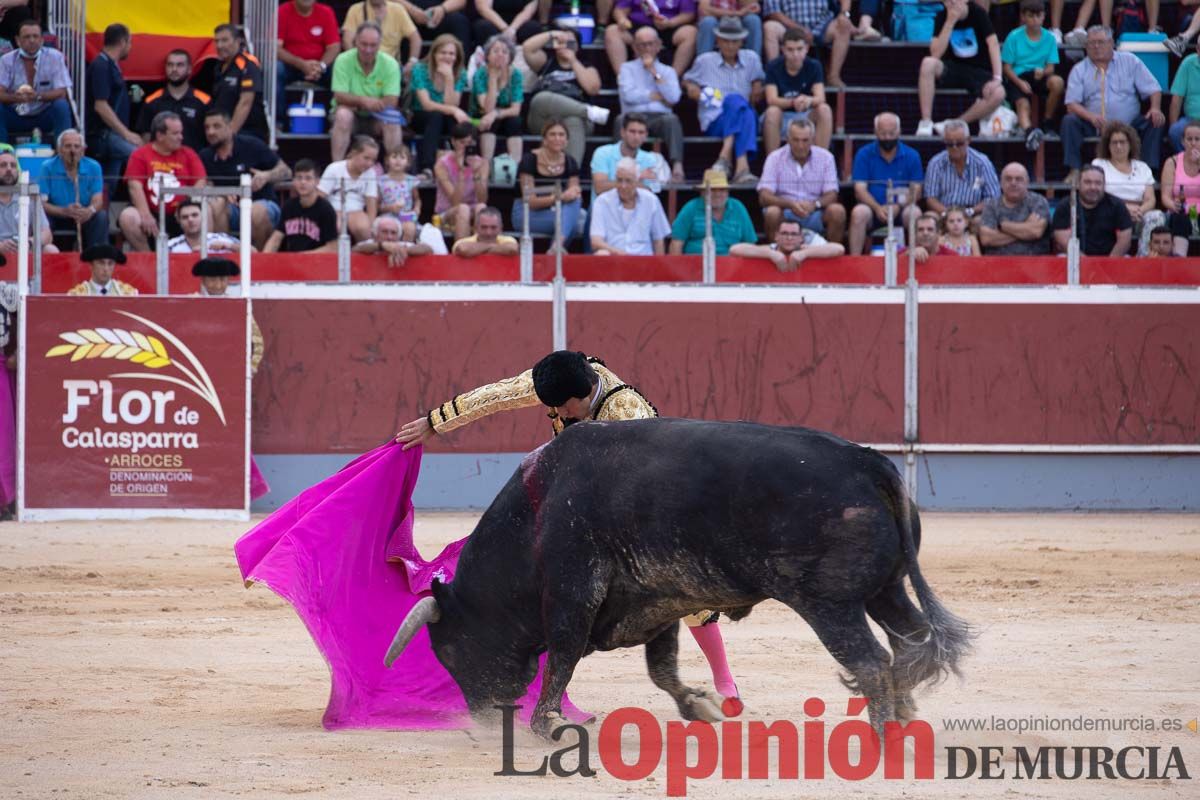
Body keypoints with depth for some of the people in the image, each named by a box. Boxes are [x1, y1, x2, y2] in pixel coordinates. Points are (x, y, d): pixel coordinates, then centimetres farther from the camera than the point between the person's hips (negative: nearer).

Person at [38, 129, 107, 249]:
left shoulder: (93, 167, -3)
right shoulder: (48, 168, -10)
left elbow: (97, 200, -10)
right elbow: (41, 203, -17)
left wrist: (90, 211, -36)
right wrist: (64, 211, -36)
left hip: (84, 217, 2)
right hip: (57, 217, -2)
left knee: (101, 216, -27)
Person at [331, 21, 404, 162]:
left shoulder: (390, 64, -9)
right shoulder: (343, 61, -11)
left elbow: (391, 101, -16)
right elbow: (340, 97, -17)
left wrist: (356, 103, -22)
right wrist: (363, 100, -37)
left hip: (376, 119, 1)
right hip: (350, 115, -1)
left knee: (392, 121, -29)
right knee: (343, 115, -33)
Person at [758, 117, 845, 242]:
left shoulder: (825, 157, 3)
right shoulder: (775, 158, 0)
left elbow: (831, 195, -2)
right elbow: (764, 197, -9)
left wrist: (815, 204, -26)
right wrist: (790, 204, -28)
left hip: (815, 214, 1)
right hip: (785, 215, -1)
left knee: (837, 211, -28)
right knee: (772, 212, -33)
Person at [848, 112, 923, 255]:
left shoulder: (912, 156, 6)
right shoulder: (864, 154, 4)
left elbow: (916, 191, 1)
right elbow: (860, 189, -3)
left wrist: (897, 206, -19)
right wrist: (877, 208, -22)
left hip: (901, 209, 0)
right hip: (873, 207, 0)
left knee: (915, 214, -32)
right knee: (859, 212, -32)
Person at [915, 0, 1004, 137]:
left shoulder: (978, 13, -9)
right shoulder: (942, 17, -5)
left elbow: (993, 43, -15)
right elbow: (935, 54, -15)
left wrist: (997, 78, -25)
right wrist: (950, 22, -22)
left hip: (979, 71, -1)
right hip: (953, 68, 1)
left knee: (998, 94, -33)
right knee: (928, 63, -31)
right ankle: (925, 124, -28)